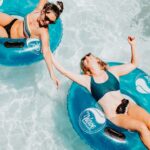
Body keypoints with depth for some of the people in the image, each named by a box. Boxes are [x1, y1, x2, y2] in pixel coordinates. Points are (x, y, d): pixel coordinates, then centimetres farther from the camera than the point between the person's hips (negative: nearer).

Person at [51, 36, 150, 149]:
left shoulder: (112, 71, 12)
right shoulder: (87, 80, 5)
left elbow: (134, 64, 19)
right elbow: (64, 71, 1)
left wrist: (133, 45, 8)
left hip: (128, 105, 3)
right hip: (114, 116, -3)